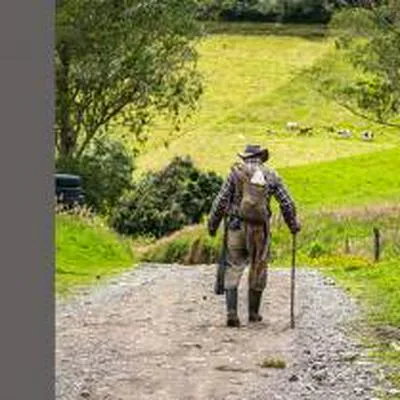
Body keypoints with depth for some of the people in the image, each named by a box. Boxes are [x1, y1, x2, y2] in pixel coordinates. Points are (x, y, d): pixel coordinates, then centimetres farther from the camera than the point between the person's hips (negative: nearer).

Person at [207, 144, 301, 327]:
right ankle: (253, 313, 23)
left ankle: (231, 312, -11)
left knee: (233, 269, 3)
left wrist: (212, 225, 7)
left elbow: (221, 201, -2)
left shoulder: (236, 172, 1)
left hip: (237, 228, -1)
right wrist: (293, 225, 18)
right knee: (258, 270, 15)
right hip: (260, 229, 1)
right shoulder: (271, 175, 5)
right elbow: (287, 203, 4)